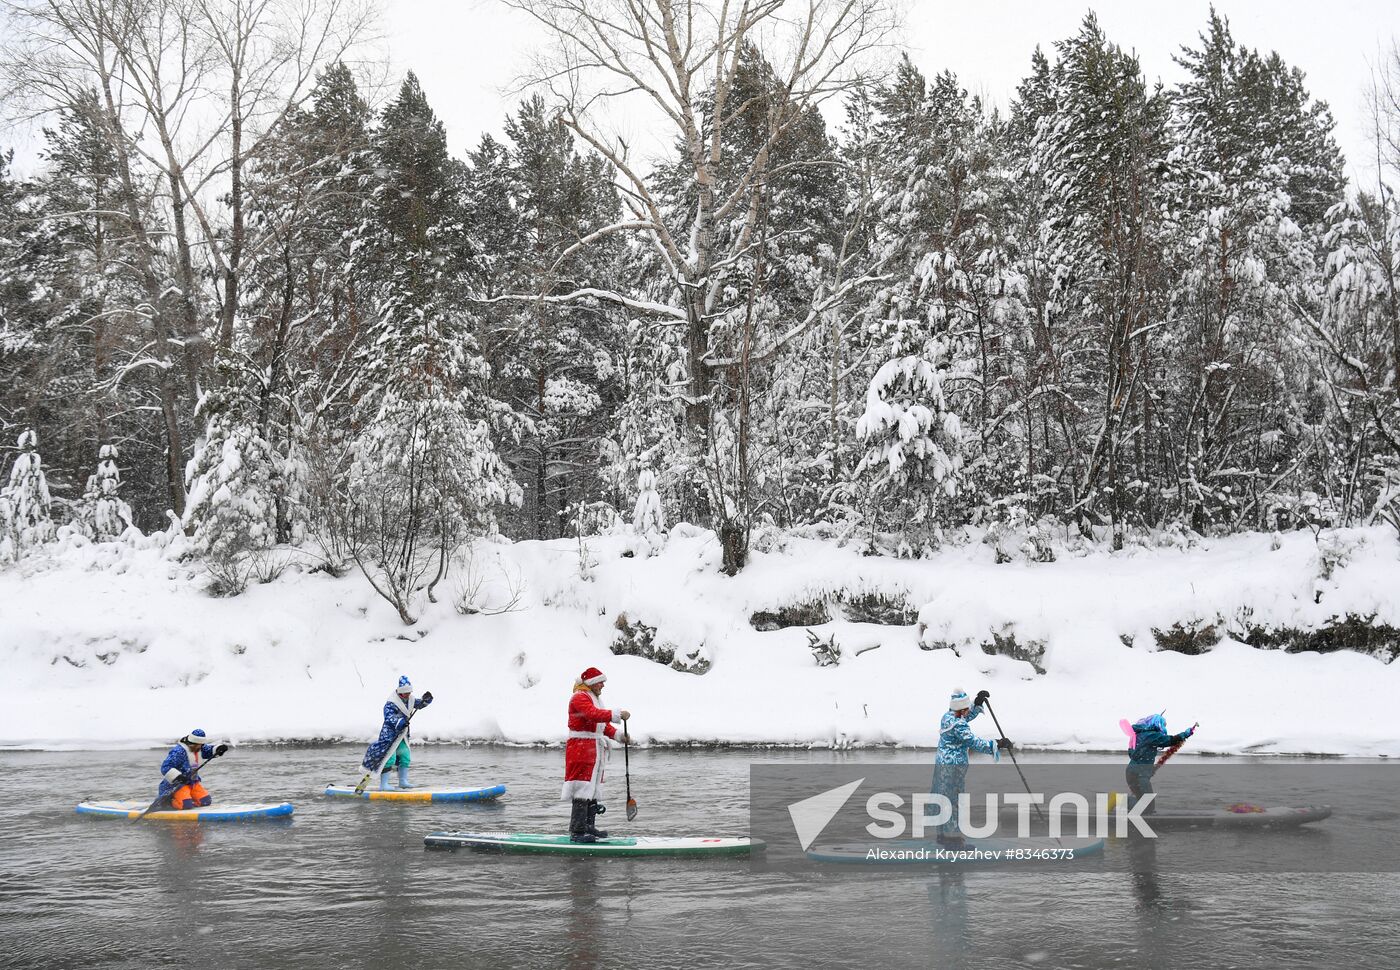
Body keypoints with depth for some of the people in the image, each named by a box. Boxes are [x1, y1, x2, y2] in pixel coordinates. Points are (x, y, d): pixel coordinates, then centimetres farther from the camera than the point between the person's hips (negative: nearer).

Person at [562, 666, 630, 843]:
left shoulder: (593, 698, 24)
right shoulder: (580, 697, -10)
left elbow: (602, 724, 25)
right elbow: (593, 715, -28)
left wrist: (616, 734, 9)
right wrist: (617, 715, -33)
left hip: (595, 750, 11)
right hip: (581, 748, -11)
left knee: (593, 790, 14)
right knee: (582, 791, -13)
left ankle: (589, 827, 21)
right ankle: (577, 832, -14)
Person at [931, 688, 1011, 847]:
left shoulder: (947, 716, 8)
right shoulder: (958, 725, -22)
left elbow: (967, 716, 25)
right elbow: (973, 742, -25)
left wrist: (978, 702, 15)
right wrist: (996, 744, -24)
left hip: (942, 763, 10)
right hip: (954, 766, -10)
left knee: (945, 799, 17)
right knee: (955, 800, -3)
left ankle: (944, 835, 26)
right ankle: (953, 839, 1)